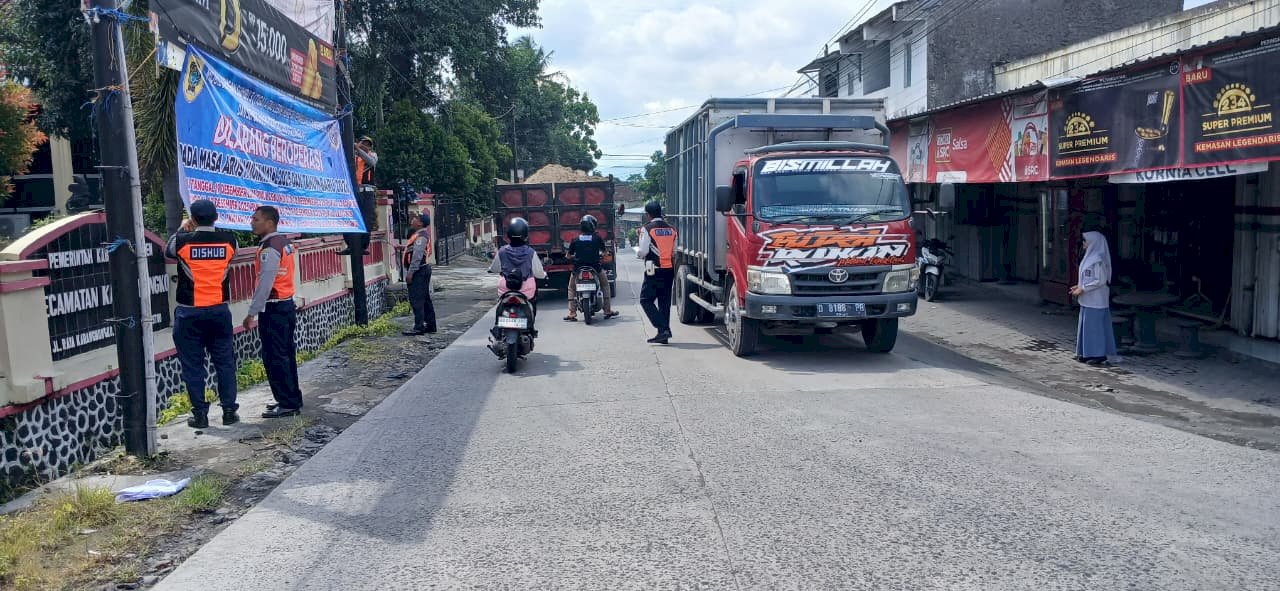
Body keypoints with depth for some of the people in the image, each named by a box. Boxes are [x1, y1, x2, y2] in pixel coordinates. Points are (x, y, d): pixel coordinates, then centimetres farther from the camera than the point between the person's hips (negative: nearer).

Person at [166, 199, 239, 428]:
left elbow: (167, 251, 13)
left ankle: (200, 414, 9)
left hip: (190, 313, -2)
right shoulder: (228, 240, -6)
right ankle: (229, 411, 12)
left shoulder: (182, 241, -10)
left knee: (193, 365, 6)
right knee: (225, 362, 10)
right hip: (220, 310, 2)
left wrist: (182, 229, 26)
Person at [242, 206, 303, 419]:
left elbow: (265, 284, -21)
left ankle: (287, 403, -2)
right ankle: (293, 399, 21)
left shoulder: (269, 249, -17)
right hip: (287, 305, 10)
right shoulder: (286, 243, 12)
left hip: (273, 309, -10)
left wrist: (252, 313, -17)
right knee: (286, 355, 14)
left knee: (274, 358, -5)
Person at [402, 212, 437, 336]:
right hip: (423, 270, 11)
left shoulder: (421, 236, -16)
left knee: (416, 299, -10)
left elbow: (417, 256, -21)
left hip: (418, 271, -11)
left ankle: (419, 327, -11)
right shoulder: (420, 234, 17)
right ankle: (430, 326, 18)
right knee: (425, 299, 13)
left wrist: (410, 272, -21)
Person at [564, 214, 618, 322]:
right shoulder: (597, 238, -3)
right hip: (595, 267, 0)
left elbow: (569, 255, 3)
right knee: (605, 285, 24)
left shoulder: (575, 240, -2)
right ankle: (608, 311, 22)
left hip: (578, 268, 0)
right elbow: (603, 252, 9)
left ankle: (572, 314, 11)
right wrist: (600, 255, 31)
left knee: (571, 288, 21)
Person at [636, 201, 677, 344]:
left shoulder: (647, 228, -9)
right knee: (665, 301, 11)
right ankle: (664, 333, 12)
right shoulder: (671, 229, 11)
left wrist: (637, 252, 9)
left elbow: (643, 251, -11)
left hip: (654, 270, -6)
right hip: (669, 269, 6)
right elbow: (674, 252, 11)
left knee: (646, 300, 1)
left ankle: (663, 328, -11)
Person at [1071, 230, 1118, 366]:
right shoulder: (1091, 257, 12)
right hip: (1088, 300, 10)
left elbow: (1100, 280, -20)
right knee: (1086, 325, 12)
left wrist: (1083, 289, -17)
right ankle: (1088, 353, 17)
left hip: (1095, 300, -10)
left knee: (1095, 325, -4)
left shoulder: (1098, 259, -17)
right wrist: (1080, 286, 10)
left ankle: (1099, 354, 2)